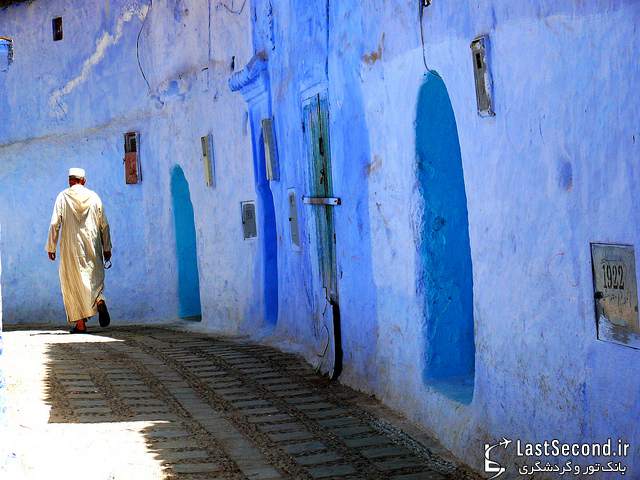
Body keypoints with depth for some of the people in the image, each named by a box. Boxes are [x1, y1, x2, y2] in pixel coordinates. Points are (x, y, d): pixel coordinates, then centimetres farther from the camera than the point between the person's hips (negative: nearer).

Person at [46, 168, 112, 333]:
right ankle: (99, 301, -24)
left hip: (71, 247, -1)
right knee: (95, 276, 9)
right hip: (93, 245, 2)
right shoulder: (94, 197, 6)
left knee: (73, 282, 5)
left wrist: (51, 247, 4)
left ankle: (80, 322, 3)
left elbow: (55, 223, -3)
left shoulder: (63, 197, 0)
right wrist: (107, 248, 13)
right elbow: (104, 225, 7)